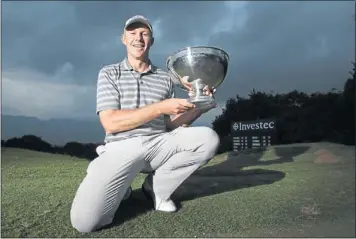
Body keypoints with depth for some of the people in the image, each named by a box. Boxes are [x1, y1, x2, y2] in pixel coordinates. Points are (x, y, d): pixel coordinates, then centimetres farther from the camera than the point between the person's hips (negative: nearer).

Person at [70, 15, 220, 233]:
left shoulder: (166, 78, 13)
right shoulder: (109, 73, 5)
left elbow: (172, 125, 11)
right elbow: (111, 123, -9)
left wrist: (198, 106, -8)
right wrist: (160, 107, -16)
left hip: (158, 144, 4)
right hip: (122, 148, -3)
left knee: (209, 138, -22)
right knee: (85, 221, -25)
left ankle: (157, 187, -2)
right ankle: (120, 188, 10)